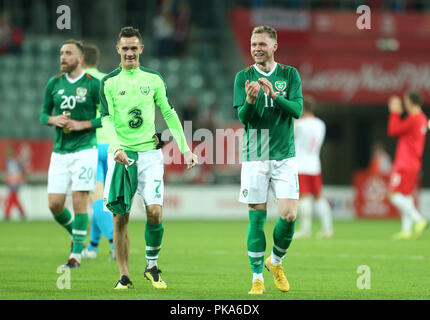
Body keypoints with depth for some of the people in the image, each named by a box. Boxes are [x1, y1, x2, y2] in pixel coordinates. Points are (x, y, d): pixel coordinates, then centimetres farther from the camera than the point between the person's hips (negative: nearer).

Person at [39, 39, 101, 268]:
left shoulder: (93, 84, -4)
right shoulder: (54, 83, 9)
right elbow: (43, 113, 17)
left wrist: (82, 124, -13)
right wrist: (53, 119, -5)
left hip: (84, 150, -5)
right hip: (59, 152, 5)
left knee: (79, 201, -10)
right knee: (54, 204, 0)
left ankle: (76, 255, -2)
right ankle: (76, 235, 28)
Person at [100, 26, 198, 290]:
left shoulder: (153, 79, 9)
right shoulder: (109, 82, 4)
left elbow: (169, 114, 12)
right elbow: (107, 119, -4)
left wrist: (185, 149, 8)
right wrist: (116, 148, -22)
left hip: (150, 153, 1)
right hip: (121, 155, -1)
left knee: (154, 211, -13)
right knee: (120, 218, -2)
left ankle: (152, 266, 7)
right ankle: (124, 276, 6)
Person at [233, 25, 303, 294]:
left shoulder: (290, 75, 6)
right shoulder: (244, 77, 5)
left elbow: (297, 109, -6)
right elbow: (243, 117, -3)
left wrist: (274, 95, -22)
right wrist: (250, 100, -25)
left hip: (285, 156, 0)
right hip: (254, 157, 0)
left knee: (289, 215, -8)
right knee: (257, 217, -2)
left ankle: (276, 261, 18)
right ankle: (258, 278, 7)